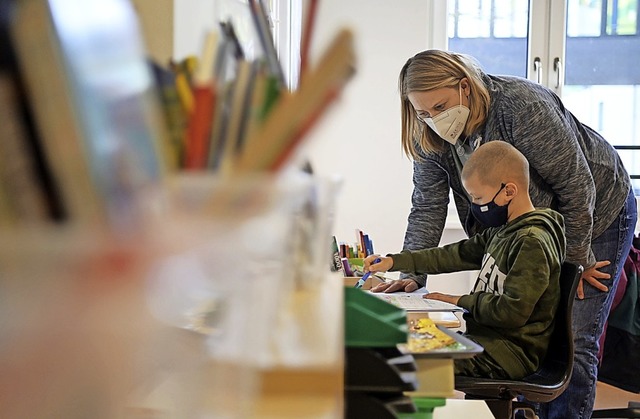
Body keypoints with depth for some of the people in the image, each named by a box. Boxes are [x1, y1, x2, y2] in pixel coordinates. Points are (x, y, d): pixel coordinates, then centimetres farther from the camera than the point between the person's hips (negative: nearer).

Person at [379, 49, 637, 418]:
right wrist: (412, 275, -23)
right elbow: (427, 210, -11)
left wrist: (577, 261, -18)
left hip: (597, 214, -6)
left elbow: (576, 186, -26)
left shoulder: (523, 106, -33)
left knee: (573, 340, -8)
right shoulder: (432, 138, -14)